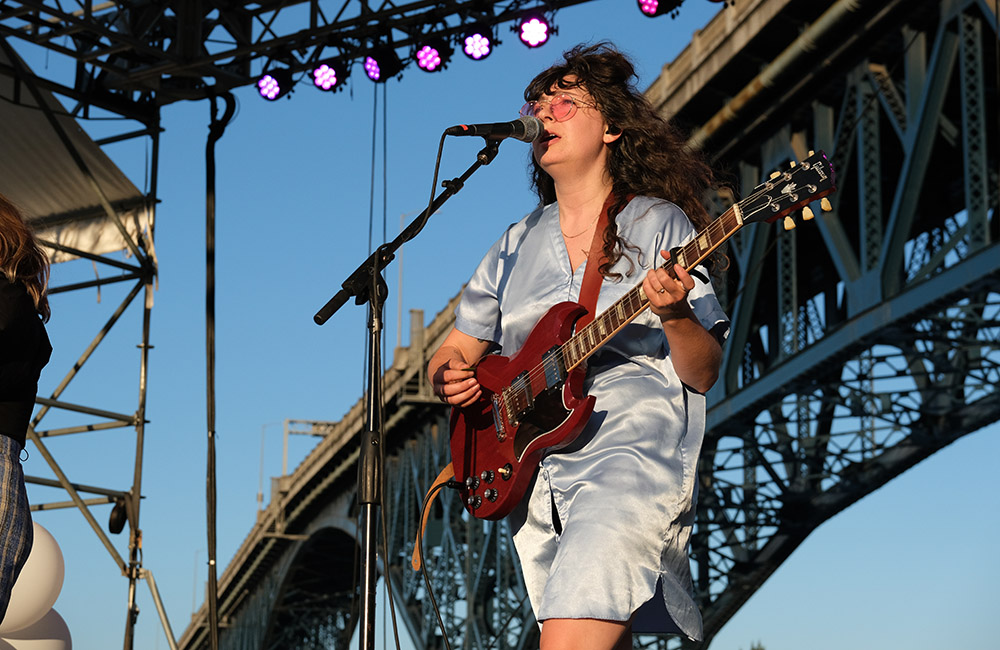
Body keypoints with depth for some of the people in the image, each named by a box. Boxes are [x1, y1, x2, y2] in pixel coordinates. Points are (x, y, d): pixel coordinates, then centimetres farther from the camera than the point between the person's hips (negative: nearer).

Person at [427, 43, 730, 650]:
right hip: (532, 474, 6)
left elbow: (704, 376, -2)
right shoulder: (518, 245, 16)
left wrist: (675, 315, -23)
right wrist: (450, 377, -1)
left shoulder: (658, 224, 2)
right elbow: (456, 349, 22)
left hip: (630, 458, -5)